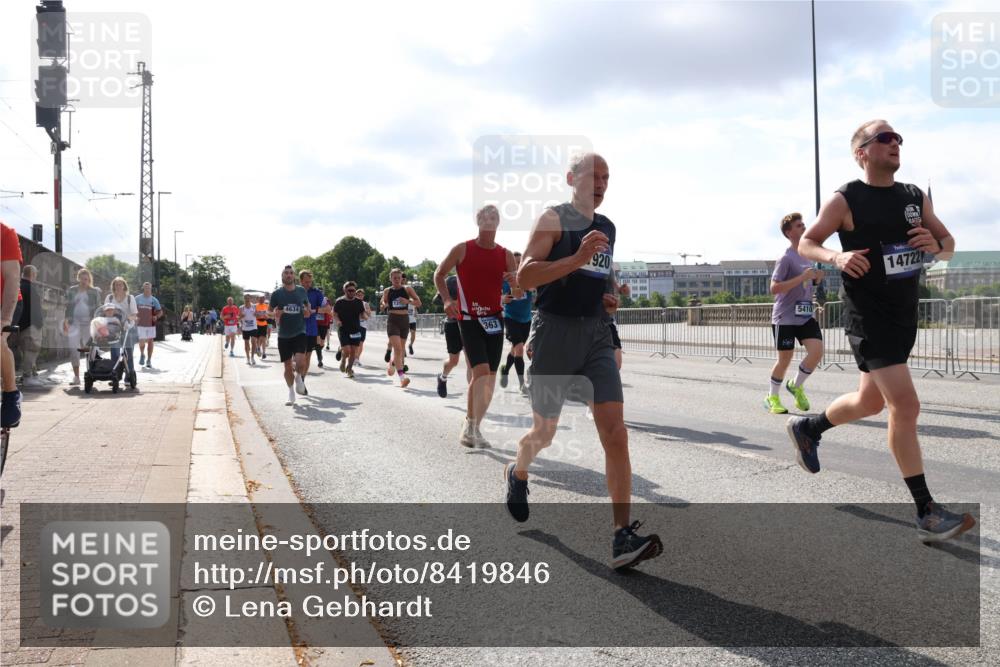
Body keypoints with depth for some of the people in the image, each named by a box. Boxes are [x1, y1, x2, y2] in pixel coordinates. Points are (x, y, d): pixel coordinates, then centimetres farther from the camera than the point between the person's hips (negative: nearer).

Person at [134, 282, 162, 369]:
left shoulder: (154, 300, 5)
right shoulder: (137, 298, 3)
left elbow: (160, 311, 9)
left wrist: (156, 316, -11)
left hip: (151, 324, 1)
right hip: (140, 324, -1)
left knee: (150, 342, 1)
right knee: (141, 341, -2)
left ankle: (149, 361, 9)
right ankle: (142, 355, 28)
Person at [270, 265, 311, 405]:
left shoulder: (301, 291, 3)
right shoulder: (276, 294, -1)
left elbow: (307, 306, 18)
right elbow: (271, 313, 6)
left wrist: (308, 312, -5)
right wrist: (276, 316, -17)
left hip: (299, 332, 0)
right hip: (283, 335, 0)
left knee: (300, 362, -19)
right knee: (288, 366, 6)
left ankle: (299, 378, 14)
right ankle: (291, 393, 24)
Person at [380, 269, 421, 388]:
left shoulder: (407, 289, 2)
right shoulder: (387, 291, 4)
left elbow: (418, 303, 0)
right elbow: (383, 306, 15)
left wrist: (408, 301, -17)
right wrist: (384, 305, -8)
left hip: (404, 320, 2)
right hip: (392, 320, -2)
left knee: (399, 348, 16)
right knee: (398, 348, -17)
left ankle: (392, 363, 47)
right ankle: (402, 375, -22)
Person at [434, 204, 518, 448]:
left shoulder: (506, 255, 6)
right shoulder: (462, 250, -3)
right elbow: (439, 275, 7)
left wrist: (515, 280, -15)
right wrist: (447, 300, -8)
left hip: (494, 320, 4)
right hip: (468, 320, -4)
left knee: (488, 377, 6)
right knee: (482, 371, -18)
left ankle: (470, 425, 21)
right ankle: (474, 428, -12)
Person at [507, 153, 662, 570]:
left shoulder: (607, 228, 15)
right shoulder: (554, 219, -7)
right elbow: (524, 276, -19)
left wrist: (608, 296, 12)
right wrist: (577, 259, -28)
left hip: (596, 334, 5)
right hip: (555, 332, -5)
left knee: (615, 432, -10)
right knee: (544, 433, 10)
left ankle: (623, 538, -12)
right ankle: (517, 475, 45)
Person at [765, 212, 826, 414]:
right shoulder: (786, 258, -13)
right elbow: (774, 288, -20)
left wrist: (816, 279, 1)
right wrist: (802, 277, -24)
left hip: (805, 315, 6)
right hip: (785, 317, -6)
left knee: (817, 351, -9)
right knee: (785, 359, 1)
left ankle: (796, 386, 14)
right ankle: (772, 397, 21)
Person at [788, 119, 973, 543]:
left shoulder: (916, 198, 9)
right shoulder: (845, 200, -7)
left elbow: (948, 246, 13)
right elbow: (806, 244, -3)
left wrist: (936, 245, -11)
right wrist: (837, 257, -24)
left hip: (905, 316, 7)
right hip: (868, 317, -7)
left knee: (870, 401, 18)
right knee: (906, 405, -14)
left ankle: (807, 428, 45)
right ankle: (926, 514, -7)